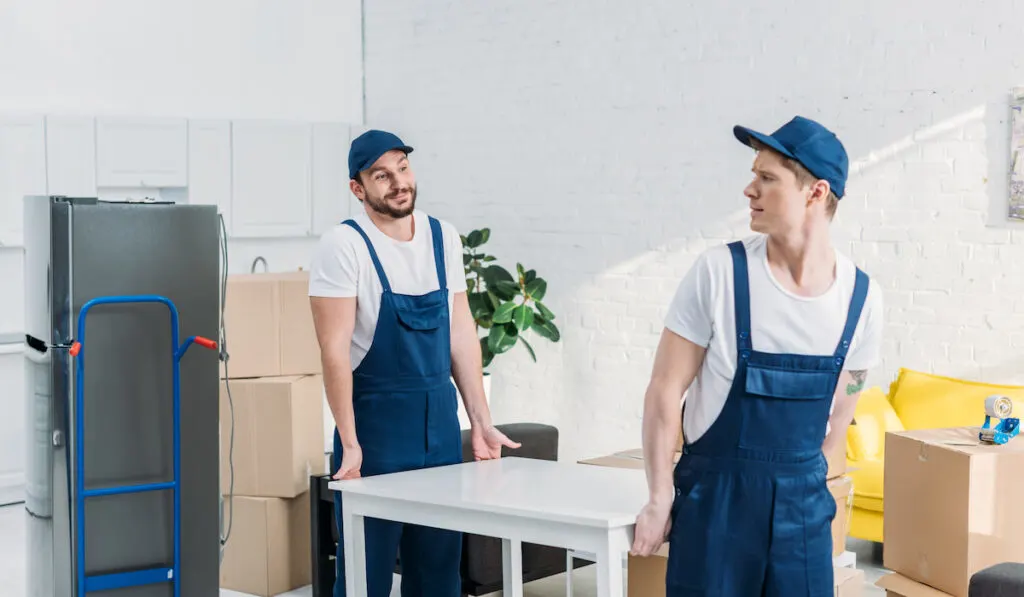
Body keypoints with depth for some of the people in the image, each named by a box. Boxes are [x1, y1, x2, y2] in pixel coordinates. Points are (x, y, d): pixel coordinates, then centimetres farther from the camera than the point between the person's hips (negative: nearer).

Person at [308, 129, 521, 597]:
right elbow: (334, 351, -14)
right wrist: (349, 445, -18)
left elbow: (461, 333, 10)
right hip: (376, 422, -5)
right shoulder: (344, 245, -11)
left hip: (441, 420, 5)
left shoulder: (443, 237, 6)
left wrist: (481, 421, 8)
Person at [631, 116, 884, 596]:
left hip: (803, 501, 3)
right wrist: (660, 499, -8)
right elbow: (665, 391, -8)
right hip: (715, 493, -3)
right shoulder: (719, 271, -13)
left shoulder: (860, 295, -4)